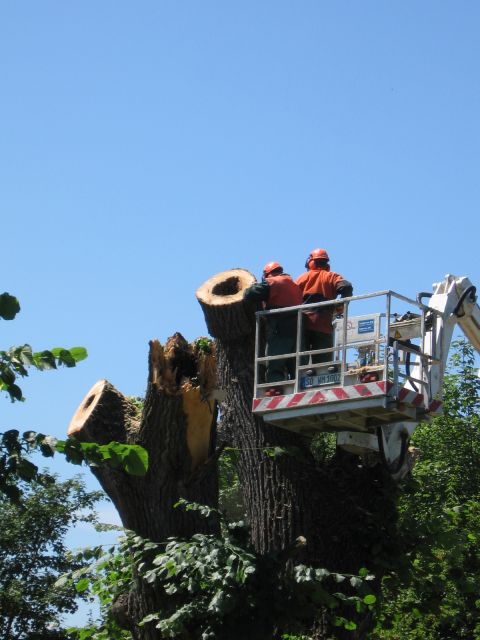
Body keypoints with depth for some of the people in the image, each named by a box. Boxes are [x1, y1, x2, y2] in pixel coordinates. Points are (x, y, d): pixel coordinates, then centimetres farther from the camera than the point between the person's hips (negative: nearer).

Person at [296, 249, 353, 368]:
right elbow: (346, 287, -9)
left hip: (303, 323, 1)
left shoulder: (302, 277, 14)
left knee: (300, 358, 0)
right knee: (322, 361, 1)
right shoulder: (331, 277, 9)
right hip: (323, 325, -1)